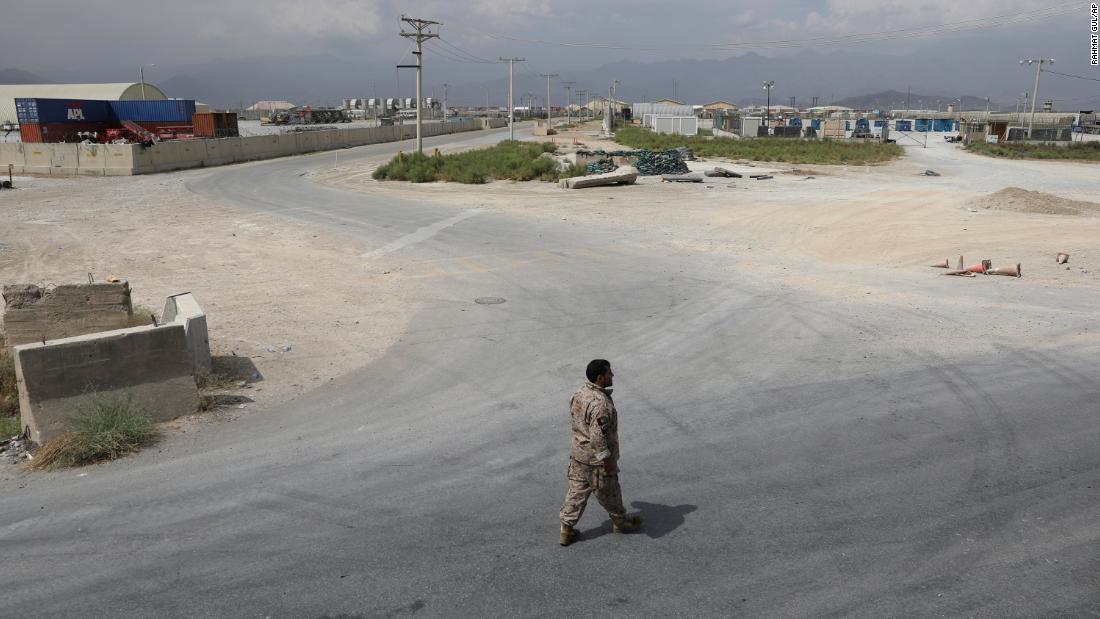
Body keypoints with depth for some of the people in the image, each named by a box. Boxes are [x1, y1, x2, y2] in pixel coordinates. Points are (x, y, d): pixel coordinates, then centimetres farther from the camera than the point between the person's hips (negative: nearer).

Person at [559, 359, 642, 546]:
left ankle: (566, 530, 22)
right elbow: (598, 435, -30)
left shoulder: (580, 393, -1)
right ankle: (620, 522, 37)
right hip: (596, 458, -8)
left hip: (578, 452, 8)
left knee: (577, 490, 16)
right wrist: (607, 459, -20)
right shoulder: (600, 403, -30)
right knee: (608, 492, 15)